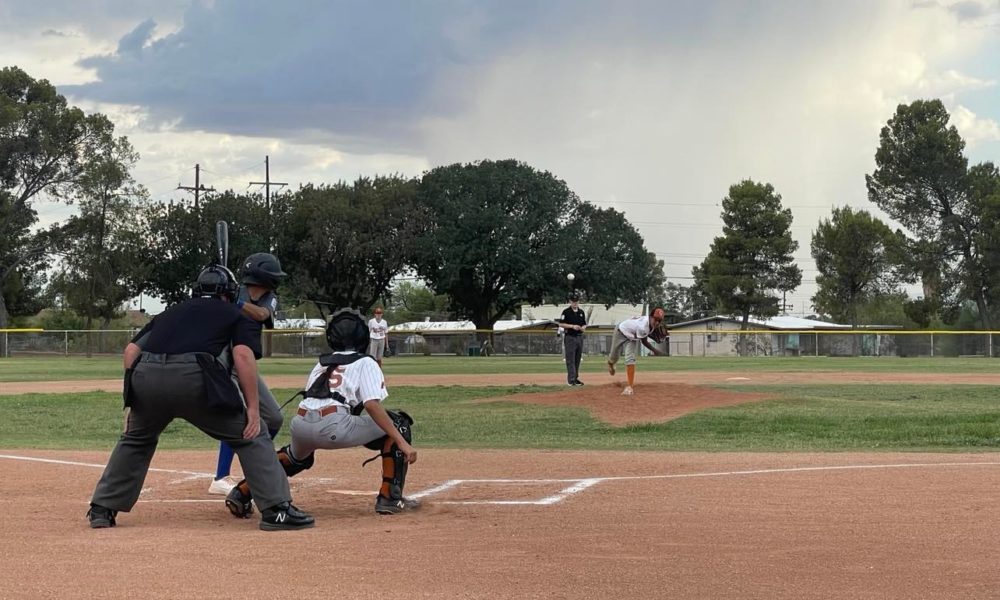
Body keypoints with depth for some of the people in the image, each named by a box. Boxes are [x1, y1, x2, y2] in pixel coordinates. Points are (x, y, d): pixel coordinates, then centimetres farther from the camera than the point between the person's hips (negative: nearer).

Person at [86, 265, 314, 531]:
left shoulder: (171, 312, 34)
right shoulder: (236, 316, 22)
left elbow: (131, 350, 23)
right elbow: (243, 354, 2)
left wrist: (134, 402, 25)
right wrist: (253, 408, -1)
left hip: (146, 376, 4)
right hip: (194, 377, -4)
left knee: (136, 439, 31)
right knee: (250, 435, 11)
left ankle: (102, 509, 28)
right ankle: (277, 510, 2)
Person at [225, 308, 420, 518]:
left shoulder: (322, 363, 30)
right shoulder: (365, 363, 13)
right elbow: (372, 405, -3)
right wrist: (402, 442, -8)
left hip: (299, 424, 7)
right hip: (333, 425, -6)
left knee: (297, 456, 41)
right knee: (398, 423, 10)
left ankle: (242, 492, 25)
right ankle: (390, 498, 4)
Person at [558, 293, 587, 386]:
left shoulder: (581, 312, 13)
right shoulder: (566, 312, -5)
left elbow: (584, 324, 19)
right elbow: (561, 324, -9)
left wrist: (583, 327, -5)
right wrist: (572, 326, -18)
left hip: (579, 337, 6)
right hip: (570, 337, -6)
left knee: (577, 360, 10)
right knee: (570, 360, -8)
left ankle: (575, 378, 17)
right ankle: (571, 379, -10)